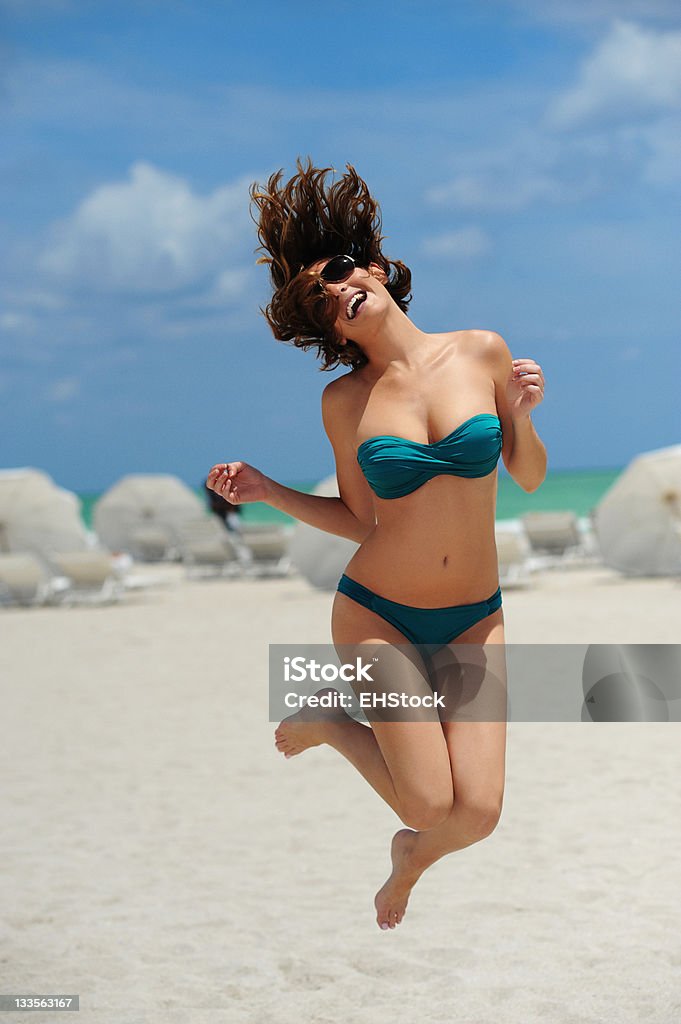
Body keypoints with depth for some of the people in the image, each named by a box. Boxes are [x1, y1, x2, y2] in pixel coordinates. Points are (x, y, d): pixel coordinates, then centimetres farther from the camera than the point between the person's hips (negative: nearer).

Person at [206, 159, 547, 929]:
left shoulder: (482, 352, -2)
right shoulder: (344, 401, -4)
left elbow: (530, 478, 7)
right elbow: (361, 520, 6)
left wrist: (522, 415, -12)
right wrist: (265, 491, -5)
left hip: (474, 618, 2)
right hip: (378, 612, -2)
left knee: (479, 813, -8)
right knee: (430, 804, -9)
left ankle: (413, 854, 30)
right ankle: (323, 724, 20)